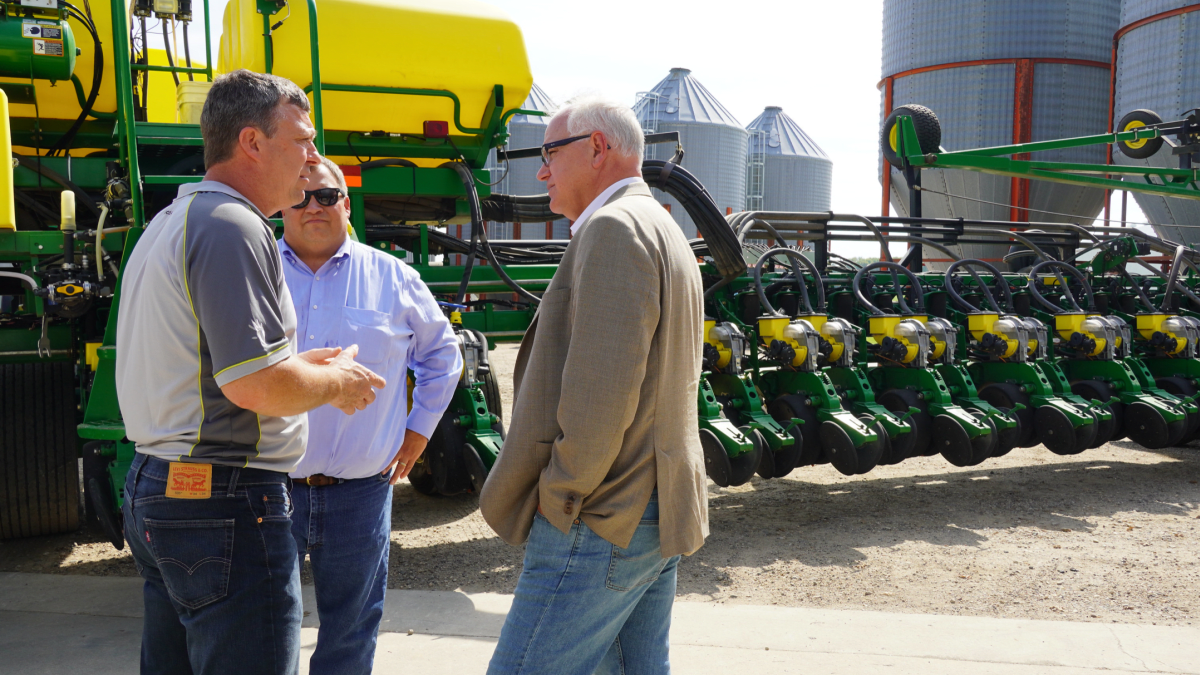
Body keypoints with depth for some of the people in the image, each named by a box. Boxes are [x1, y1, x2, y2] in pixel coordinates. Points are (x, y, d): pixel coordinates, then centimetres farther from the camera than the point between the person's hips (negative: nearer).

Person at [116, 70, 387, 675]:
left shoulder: (169, 224, 16)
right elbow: (256, 386, -25)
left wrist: (303, 364, 16)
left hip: (153, 488, 11)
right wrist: (336, 382, -7)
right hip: (225, 499, -11)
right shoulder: (231, 226, -17)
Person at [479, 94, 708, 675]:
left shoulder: (613, 227, -13)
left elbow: (602, 387, -24)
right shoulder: (665, 231, 20)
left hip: (600, 520, -10)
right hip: (659, 511, 10)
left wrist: (563, 493, -13)